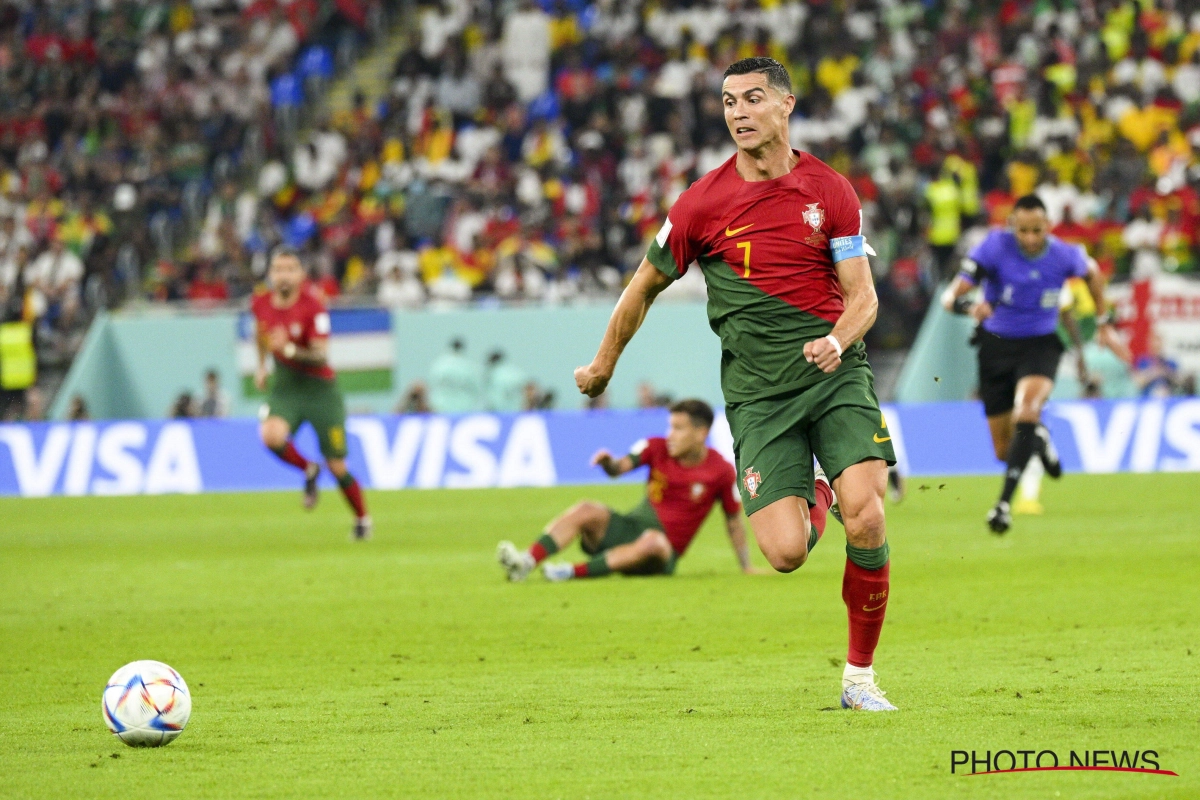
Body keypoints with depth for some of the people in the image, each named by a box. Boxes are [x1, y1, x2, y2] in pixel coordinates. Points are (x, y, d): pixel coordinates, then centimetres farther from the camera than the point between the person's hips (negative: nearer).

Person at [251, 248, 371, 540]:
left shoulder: (313, 306, -18)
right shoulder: (261, 304, -3)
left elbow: (321, 357, -24)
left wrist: (289, 349, -39)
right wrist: (261, 365, 17)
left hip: (320, 388, -3)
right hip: (285, 387, 3)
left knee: (337, 467, -1)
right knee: (271, 435, -29)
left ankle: (362, 519, 25)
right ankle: (309, 471, 1)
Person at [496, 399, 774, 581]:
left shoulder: (721, 472, -5)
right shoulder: (657, 448, 2)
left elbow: (734, 522, 5)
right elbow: (620, 467, -9)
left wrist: (747, 568, 6)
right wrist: (609, 464, -34)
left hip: (664, 552, -3)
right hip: (631, 528, 3)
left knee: (652, 542, -40)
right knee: (587, 511, -26)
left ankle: (573, 572, -45)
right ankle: (524, 563, -44)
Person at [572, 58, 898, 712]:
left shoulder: (830, 190, 2)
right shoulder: (703, 203, -1)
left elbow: (862, 295, 4)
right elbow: (645, 286, 13)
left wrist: (837, 340, -18)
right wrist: (602, 365, 23)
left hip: (835, 372, 0)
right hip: (757, 392, 0)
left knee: (866, 520, -20)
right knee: (785, 553, -16)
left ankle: (860, 677, -2)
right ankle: (806, 506, 24)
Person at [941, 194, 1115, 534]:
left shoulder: (1064, 255, -12)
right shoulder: (995, 246, -18)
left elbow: (1092, 272, 15)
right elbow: (950, 296, -23)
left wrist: (1104, 320, 18)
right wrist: (967, 305, -46)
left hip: (1040, 345, -1)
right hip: (996, 344, 1)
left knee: (1026, 411, -32)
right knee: (1004, 450, 8)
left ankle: (1004, 502, -31)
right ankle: (1039, 440, 46)